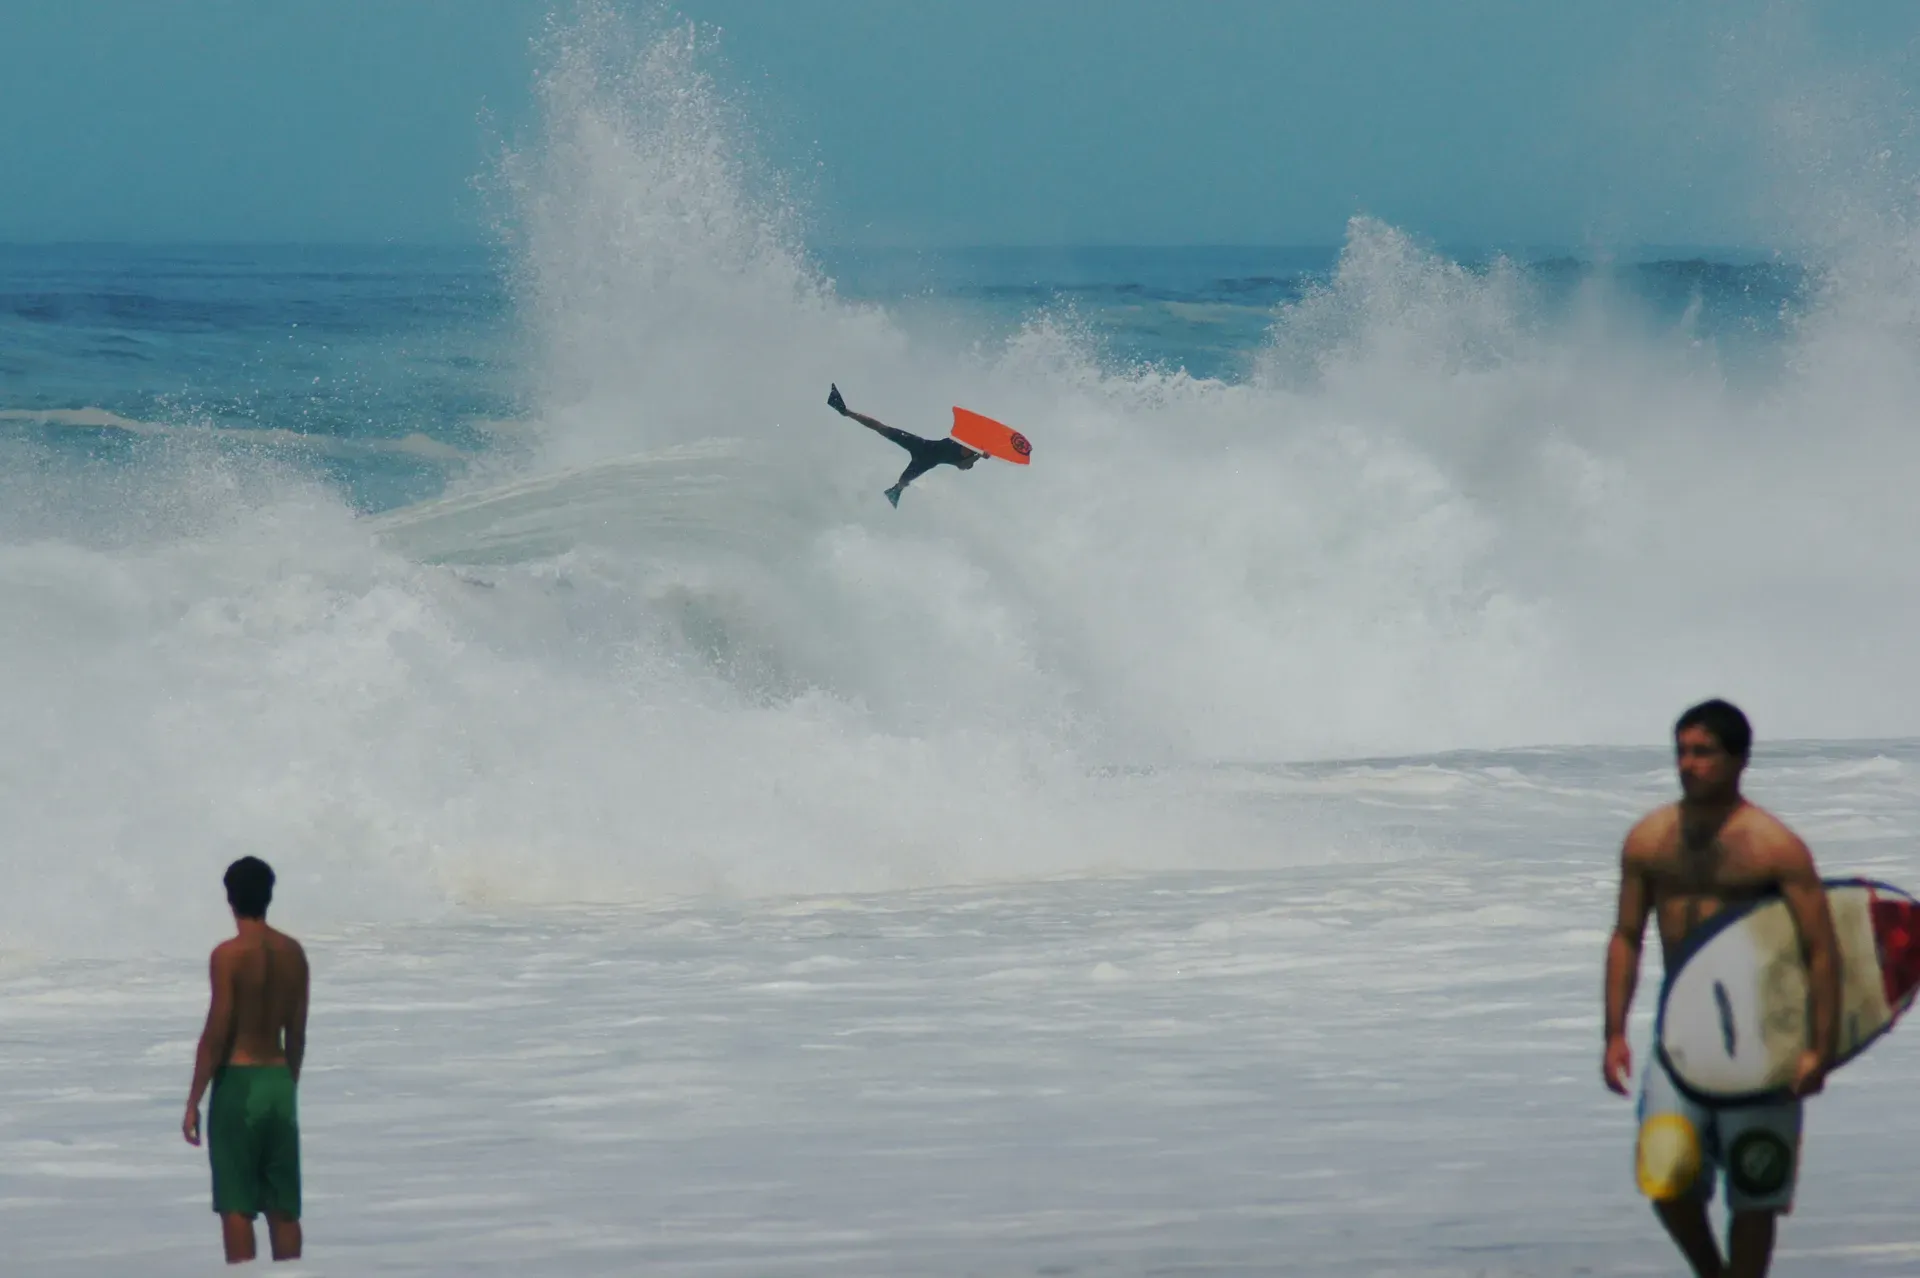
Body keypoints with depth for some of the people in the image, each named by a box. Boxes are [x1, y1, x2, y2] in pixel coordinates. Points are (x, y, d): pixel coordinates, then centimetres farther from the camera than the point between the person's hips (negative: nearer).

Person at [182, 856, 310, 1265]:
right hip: (279, 1083, 6)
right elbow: (297, 1034, 10)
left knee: (235, 1205, -1)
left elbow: (216, 1035, -13)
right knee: (283, 1208, 9)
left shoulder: (229, 955, -13)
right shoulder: (292, 952, 4)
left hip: (237, 1083, -5)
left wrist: (194, 1102, -7)